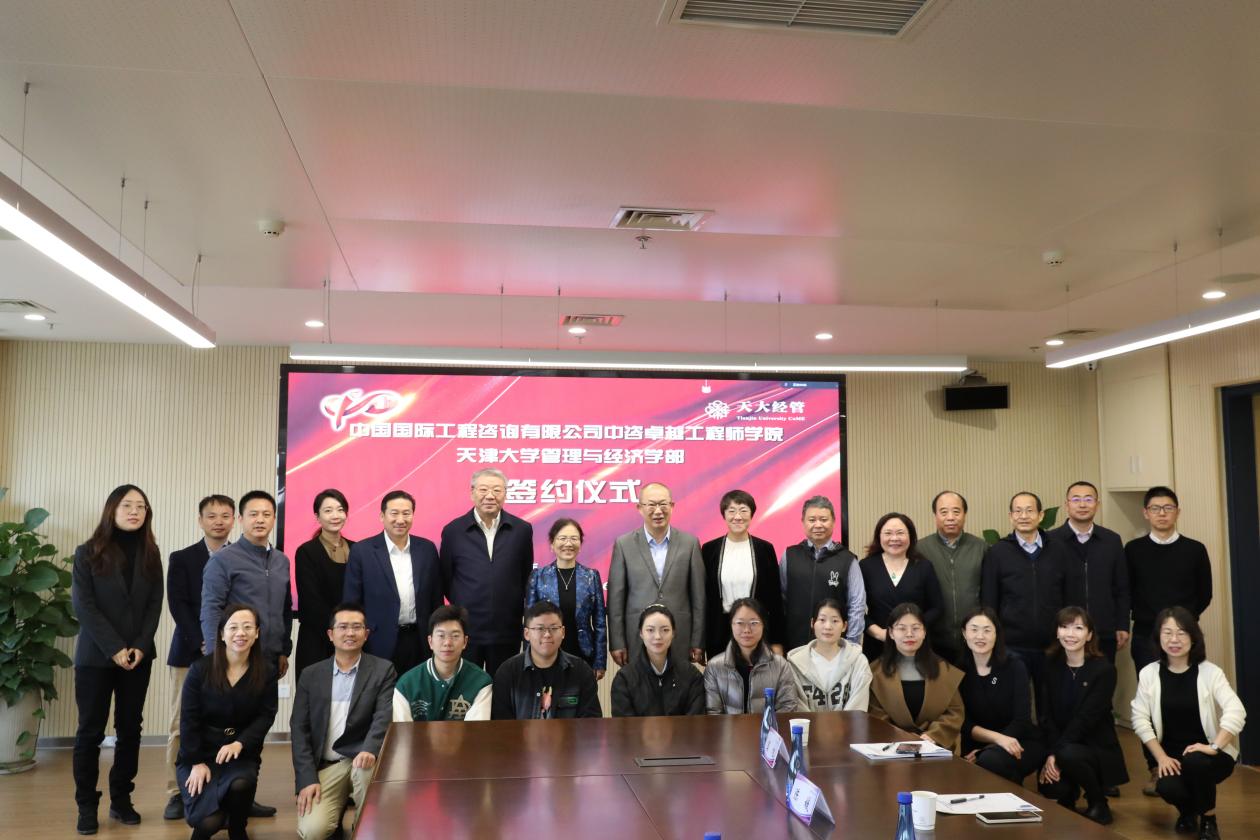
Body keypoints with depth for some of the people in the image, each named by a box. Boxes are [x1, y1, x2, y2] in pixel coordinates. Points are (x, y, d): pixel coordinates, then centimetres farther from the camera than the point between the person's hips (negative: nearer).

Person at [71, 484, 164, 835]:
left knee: (130, 729, 6)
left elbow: (155, 604, 4)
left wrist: (140, 646, -10)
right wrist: (115, 649, -16)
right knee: (90, 731, 1)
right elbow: (83, 605, -9)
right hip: (95, 657, -3)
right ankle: (87, 807, 8)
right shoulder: (87, 553, -1)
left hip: (138, 656, 3)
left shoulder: (150, 554, 7)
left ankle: (121, 800, 16)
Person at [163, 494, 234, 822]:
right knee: (182, 727, 0)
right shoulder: (182, 559, 5)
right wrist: (203, 643, -12)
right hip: (190, 653, -1)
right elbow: (178, 606, -3)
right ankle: (178, 793, 9)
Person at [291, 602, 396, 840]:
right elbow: (299, 729, 3)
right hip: (325, 766, 1)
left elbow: (384, 717, -13)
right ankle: (338, 806, 12)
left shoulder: (383, 670, 1)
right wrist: (307, 779, -9)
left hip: (361, 758, -1)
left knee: (367, 766, -35)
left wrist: (369, 750, -33)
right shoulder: (311, 675, 7)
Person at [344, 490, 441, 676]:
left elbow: (436, 598, 10)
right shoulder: (362, 551, -3)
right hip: (380, 644, -2)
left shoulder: (427, 549, 6)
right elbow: (351, 603, -2)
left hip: (419, 642, 3)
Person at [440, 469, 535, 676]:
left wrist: (517, 608, 8)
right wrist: (462, 606, 7)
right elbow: (445, 580, 7)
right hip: (465, 630, 0)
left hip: (507, 632, 1)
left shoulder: (522, 530, 2)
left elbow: (526, 577, 10)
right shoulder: (453, 531, 0)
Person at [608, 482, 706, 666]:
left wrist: (698, 643, 2)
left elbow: (698, 596, 4)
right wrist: (617, 644, -1)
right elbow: (616, 597, 2)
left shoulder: (689, 543, 3)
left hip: (680, 641, 1)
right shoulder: (624, 544, 1)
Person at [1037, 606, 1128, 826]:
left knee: (1068, 755, -36)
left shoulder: (1104, 670, -12)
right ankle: (1068, 796, 15)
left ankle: (1099, 804, -5)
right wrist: (1051, 753, -20)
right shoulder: (1051, 666, 1)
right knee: (1050, 787, -25)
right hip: (1061, 746, 3)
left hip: (1097, 746, -3)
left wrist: (1057, 754, -24)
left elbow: (1086, 718, -19)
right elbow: (1045, 715, -4)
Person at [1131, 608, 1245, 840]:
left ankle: (1208, 821, -4)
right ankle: (1187, 812, 14)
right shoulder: (1148, 674, -4)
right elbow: (1140, 719, -4)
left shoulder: (1210, 672, -11)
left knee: (1196, 762, -36)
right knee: (1167, 787, -28)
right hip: (1172, 755, 2)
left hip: (1208, 754, -2)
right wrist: (1161, 757, -13)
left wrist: (1214, 747, -30)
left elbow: (1236, 712, -23)